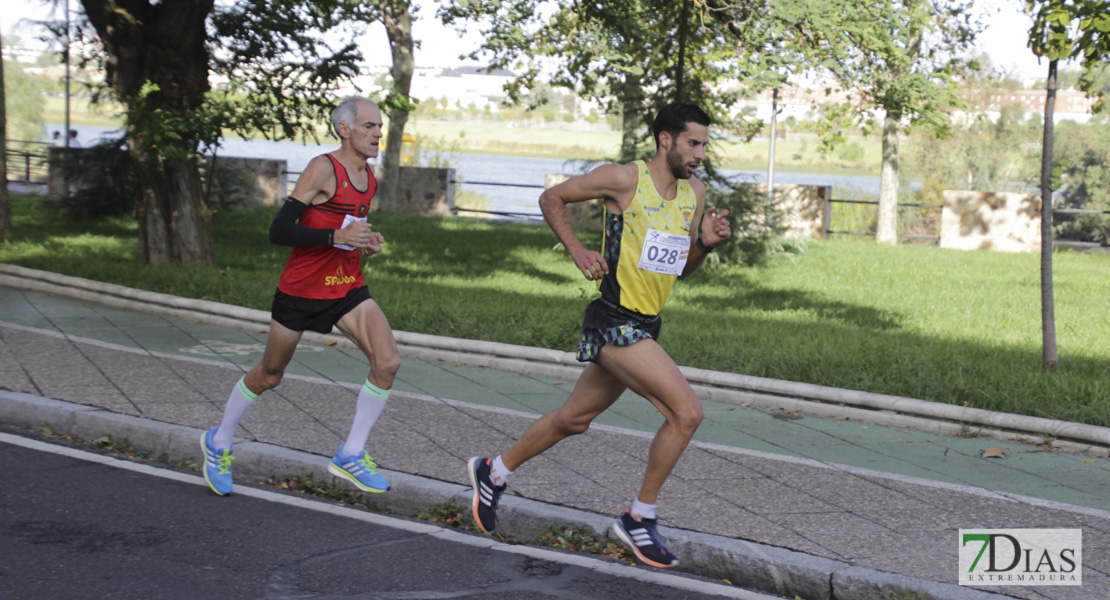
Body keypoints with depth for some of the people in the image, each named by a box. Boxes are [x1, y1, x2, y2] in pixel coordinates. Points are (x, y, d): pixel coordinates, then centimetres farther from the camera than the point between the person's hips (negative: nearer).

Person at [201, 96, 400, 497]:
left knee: (387, 363, -15)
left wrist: (367, 241, 4)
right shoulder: (323, 169, -17)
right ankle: (219, 443, 37)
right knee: (269, 376, 11)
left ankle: (350, 456, 0)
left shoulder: (368, 176, 7)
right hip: (301, 288, -6)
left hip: (348, 288, 6)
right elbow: (278, 231, -22)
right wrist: (336, 237, -29)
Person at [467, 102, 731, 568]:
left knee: (574, 419, 19)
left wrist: (705, 243, -1)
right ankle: (640, 517, -2)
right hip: (615, 323, -8)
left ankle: (493, 473, 39)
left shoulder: (694, 194, 10)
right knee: (686, 412, -17)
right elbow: (551, 199, 1)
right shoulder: (624, 179, -11)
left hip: (645, 327, 8)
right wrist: (577, 251, -8)